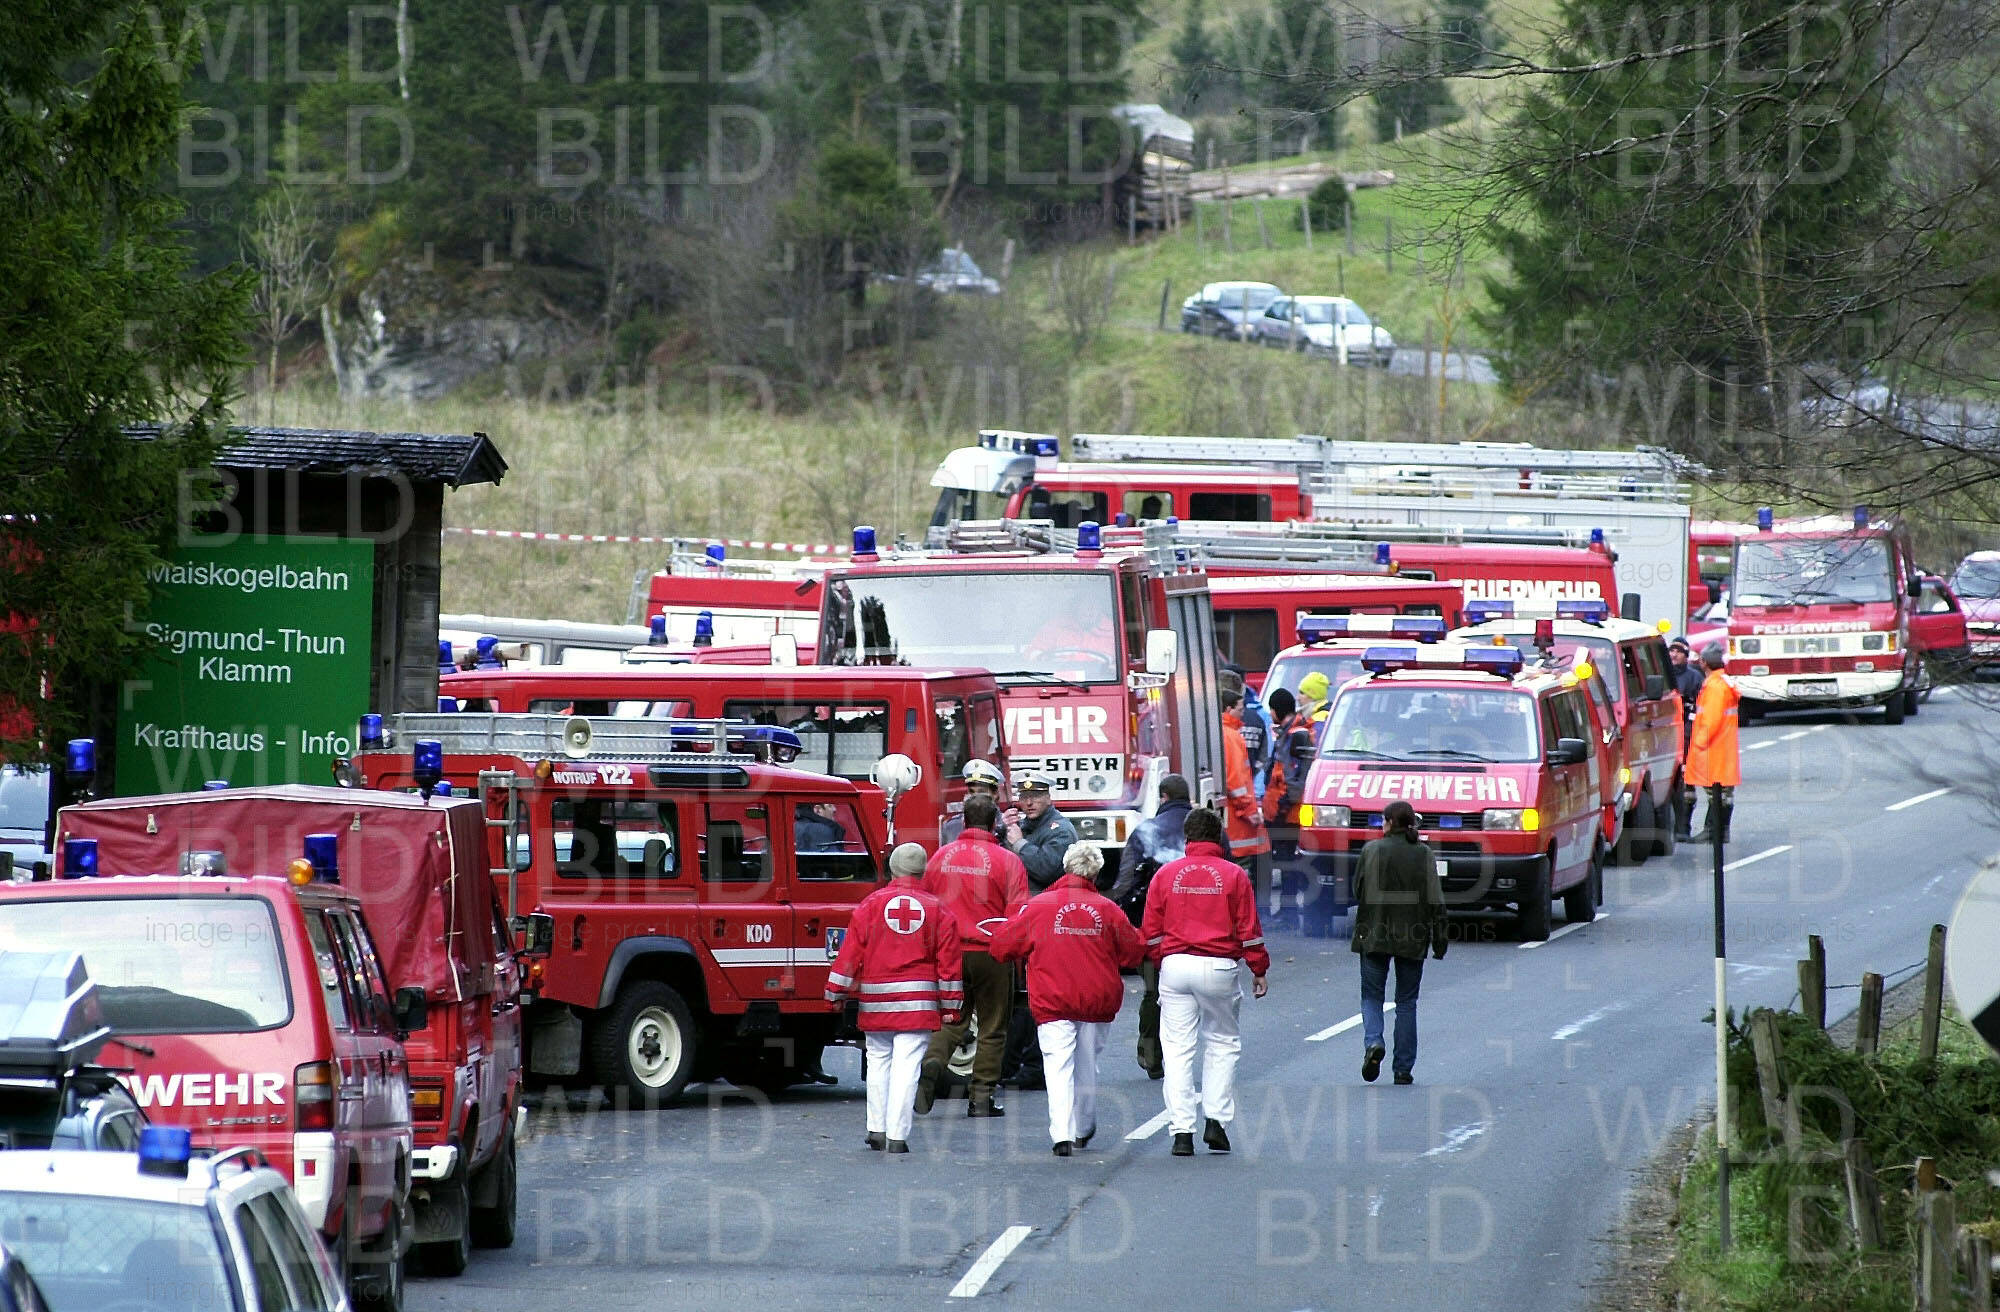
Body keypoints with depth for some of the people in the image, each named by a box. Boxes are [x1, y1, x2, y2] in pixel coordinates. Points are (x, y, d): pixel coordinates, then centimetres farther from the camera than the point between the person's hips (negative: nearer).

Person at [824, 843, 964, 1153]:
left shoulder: (871, 904, 0)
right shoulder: (937, 910, 2)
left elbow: (851, 952, 0)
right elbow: (948, 962, 4)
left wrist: (837, 993, 9)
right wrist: (951, 1006, 10)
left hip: (875, 1001, 1)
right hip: (919, 1004, -1)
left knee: (879, 1061, 15)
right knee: (907, 1066, -3)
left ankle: (877, 1129, 17)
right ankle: (897, 1135, -7)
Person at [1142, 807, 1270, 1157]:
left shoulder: (1166, 874, 5)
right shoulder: (1233, 875, 0)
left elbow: (1151, 930, 8)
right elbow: (1249, 929, 0)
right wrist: (1259, 971, 8)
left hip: (1174, 966, 1)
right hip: (1219, 968, -1)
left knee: (1177, 1048, 3)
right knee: (1223, 1043, 13)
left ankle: (1181, 1131, -3)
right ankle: (1216, 1121, 4)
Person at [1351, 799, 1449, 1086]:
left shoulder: (1372, 850, -6)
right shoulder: (1423, 853, -2)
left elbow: (1358, 890, -1)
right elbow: (1435, 900, -3)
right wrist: (1439, 940, 2)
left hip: (1375, 935, -2)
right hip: (1413, 938, 2)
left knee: (1372, 995, 9)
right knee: (1406, 1001, 10)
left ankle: (1373, 1043, -19)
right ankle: (1403, 1068, 9)